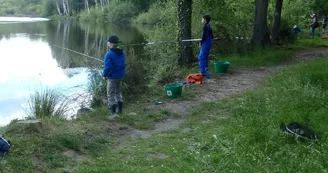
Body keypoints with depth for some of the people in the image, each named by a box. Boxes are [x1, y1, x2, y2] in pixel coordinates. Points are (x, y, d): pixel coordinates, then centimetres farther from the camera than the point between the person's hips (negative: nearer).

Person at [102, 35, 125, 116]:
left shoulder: (109, 55, -22)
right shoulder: (121, 53, 3)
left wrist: (104, 75, -10)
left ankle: (113, 112, -2)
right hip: (120, 76, 8)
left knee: (111, 95, 1)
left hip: (112, 77, -8)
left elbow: (107, 67, -26)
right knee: (117, 92, 25)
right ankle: (120, 109, 30)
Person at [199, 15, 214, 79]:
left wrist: (201, 43, -10)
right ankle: (206, 71, 21)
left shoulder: (205, 27, -15)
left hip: (206, 44, -10)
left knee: (201, 58, -9)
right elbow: (212, 36, 20)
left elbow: (204, 36, -20)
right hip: (209, 43, 10)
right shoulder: (209, 26, 14)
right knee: (205, 58, 16)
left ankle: (203, 72, -13)